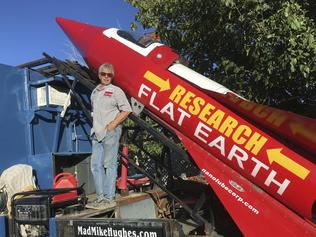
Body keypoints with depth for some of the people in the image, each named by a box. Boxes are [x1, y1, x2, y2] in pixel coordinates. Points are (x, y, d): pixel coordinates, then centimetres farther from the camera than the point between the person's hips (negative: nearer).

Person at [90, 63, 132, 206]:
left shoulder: (116, 91, -2)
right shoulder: (95, 92, 18)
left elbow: (126, 110, -7)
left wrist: (113, 125, -12)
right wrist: (95, 126, 11)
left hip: (111, 132, -7)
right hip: (97, 133, 7)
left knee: (109, 165, -3)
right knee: (96, 165, 8)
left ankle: (109, 196, 5)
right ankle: (100, 196, 18)